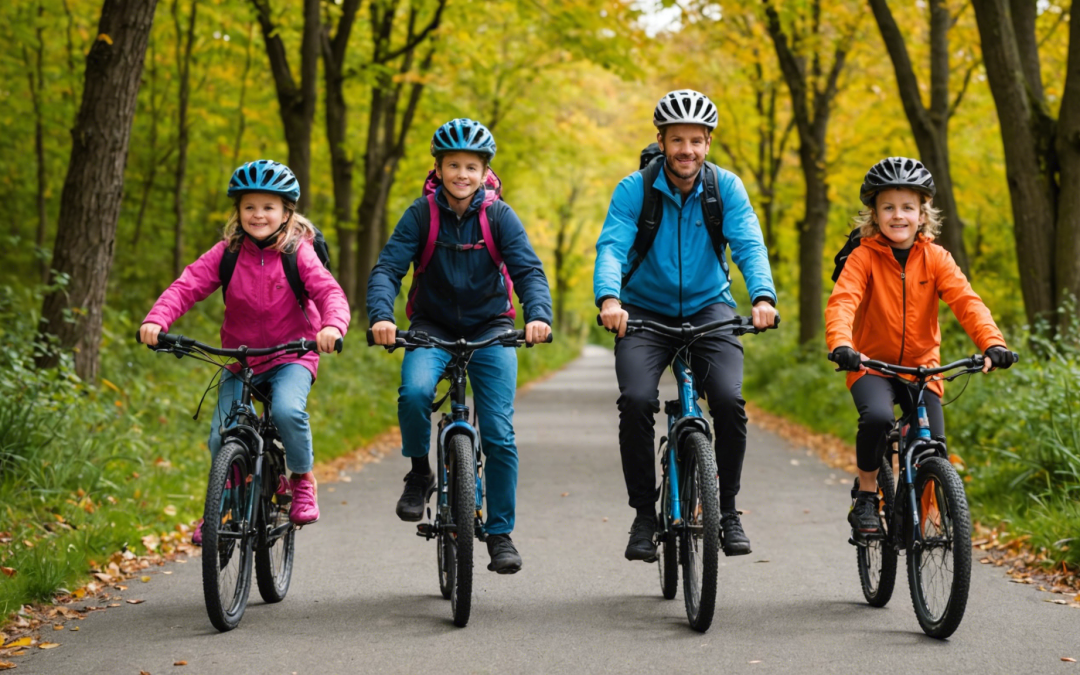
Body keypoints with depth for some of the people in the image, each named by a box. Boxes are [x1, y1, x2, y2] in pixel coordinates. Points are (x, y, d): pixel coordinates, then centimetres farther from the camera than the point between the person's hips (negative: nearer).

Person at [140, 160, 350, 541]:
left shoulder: (298, 254, -9)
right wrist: (157, 320, -30)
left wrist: (332, 325, -42)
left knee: (287, 410, -30)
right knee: (221, 435, -8)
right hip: (240, 357, 3)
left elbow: (330, 292, -19)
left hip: (291, 356, -2)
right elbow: (187, 286, -12)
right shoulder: (227, 254, -4)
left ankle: (303, 480, -3)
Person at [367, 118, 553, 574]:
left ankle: (500, 533, 5)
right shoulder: (422, 214, -10)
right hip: (432, 327, 0)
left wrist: (538, 315, -38)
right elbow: (387, 269, -18)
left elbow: (528, 270, -18)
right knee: (414, 391, -31)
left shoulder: (499, 216, -10)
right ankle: (419, 473, -3)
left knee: (498, 433, -8)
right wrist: (381, 316, -38)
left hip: (490, 329, 0)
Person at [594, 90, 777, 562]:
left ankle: (727, 510, -1)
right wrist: (609, 298, -43)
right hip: (644, 312, -1)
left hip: (708, 308, 1)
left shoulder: (726, 188, -7)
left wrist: (763, 297, -38)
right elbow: (611, 248, -22)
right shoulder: (634, 190, -10)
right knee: (636, 401, -24)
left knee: (729, 400, -22)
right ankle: (644, 515, -5)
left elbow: (749, 245, -18)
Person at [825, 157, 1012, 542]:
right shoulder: (864, 257, -9)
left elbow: (966, 301, -16)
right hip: (871, 365, -2)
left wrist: (992, 343, -34)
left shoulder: (935, 258, -3)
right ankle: (865, 499, -10)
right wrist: (841, 345, -44)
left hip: (921, 366, 3)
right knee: (877, 417, -31)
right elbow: (842, 301, -23)